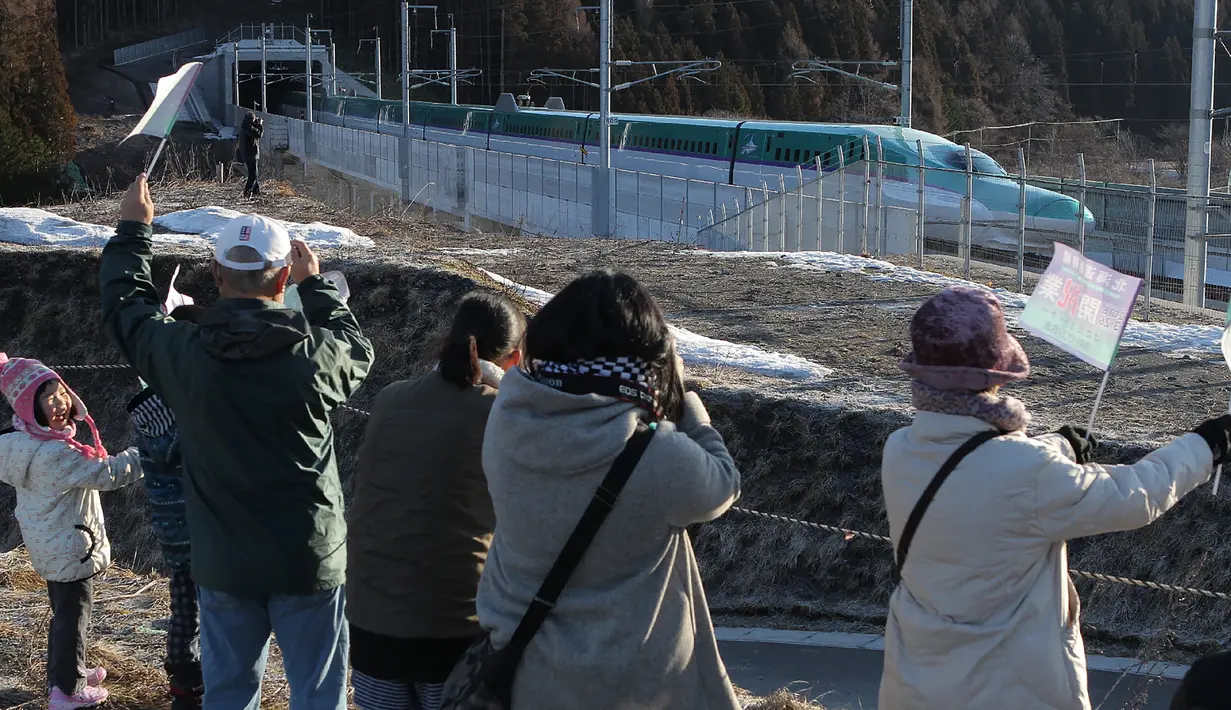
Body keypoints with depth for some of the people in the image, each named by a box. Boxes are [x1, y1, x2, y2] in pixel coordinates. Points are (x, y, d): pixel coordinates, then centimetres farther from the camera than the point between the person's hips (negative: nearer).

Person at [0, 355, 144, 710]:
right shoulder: (54, 453, -31)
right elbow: (107, 474, -29)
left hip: (50, 544, 9)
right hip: (69, 547, -9)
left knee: (65, 610, 24)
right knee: (73, 613, 4)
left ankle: (62, 672, 39)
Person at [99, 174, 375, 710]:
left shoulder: (181, 354, -12)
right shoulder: (315, 355, -17)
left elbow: (125, 306, 8)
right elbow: (357, 349, 8)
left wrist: (132, 231, 23)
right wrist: (316, 285, 19)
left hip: (223, 565, 2)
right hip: (309, 562, -2)